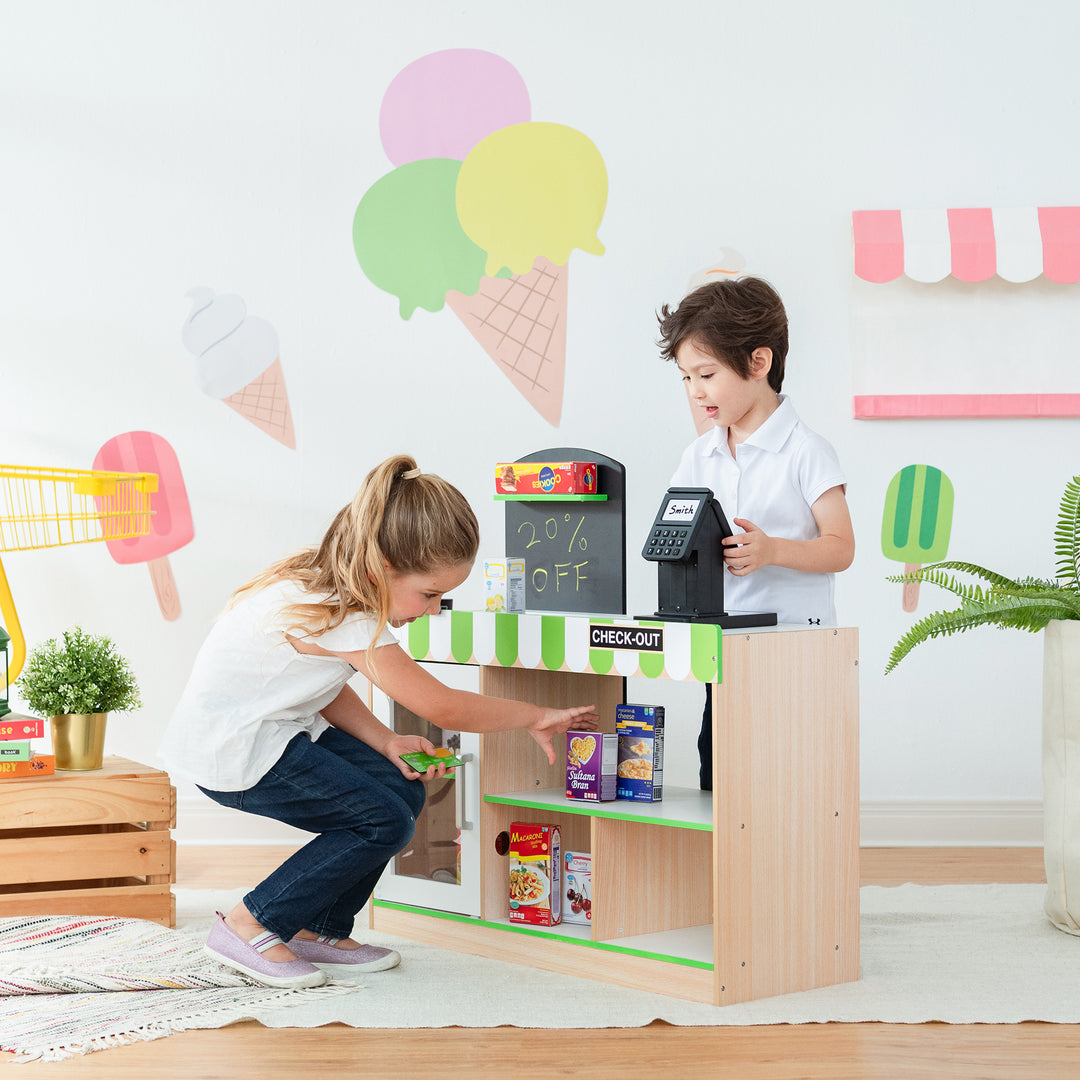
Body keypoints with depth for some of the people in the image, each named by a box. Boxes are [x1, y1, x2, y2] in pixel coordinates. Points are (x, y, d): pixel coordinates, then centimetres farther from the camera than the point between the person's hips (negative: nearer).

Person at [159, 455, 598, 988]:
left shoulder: (325, 587, 0)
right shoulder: (348, 623, -28)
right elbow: (444, 708, -20)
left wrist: (385, 741, -7)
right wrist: (535, 716, -6)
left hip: (270, 727, 10)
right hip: (233, 753, -10)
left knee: (403, 789, 3)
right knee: (384, 822, -14)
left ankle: (317, 931, 13)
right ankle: (249, 925, -3)